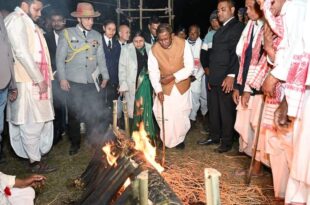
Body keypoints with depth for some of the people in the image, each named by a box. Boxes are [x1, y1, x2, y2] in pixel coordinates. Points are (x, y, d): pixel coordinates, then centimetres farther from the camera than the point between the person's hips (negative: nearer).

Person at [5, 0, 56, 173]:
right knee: (32, 123, -2)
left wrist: (44, 77, 8)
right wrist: (39, 79, -16)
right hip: (28, 82, -9)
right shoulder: (17, 20, -7)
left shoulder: (28, 23, 20)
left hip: (37, 81, 9)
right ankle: (35, 162, 8)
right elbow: (22, 53, -16)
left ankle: (37, 156, 22)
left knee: (41, 121, 12)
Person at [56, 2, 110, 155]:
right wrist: (62, 78, -7)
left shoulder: (97, 36, 11)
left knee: (96, 112, 1)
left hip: (93, 82, 2)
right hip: (74, 82, -2)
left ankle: (94, 140, 21)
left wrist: (105, 76, 9)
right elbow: (60, 58, -1)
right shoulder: (67, 33, 1)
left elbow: (101, 58, 14)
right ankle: (75, 143, 22)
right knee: (73, 114, 6)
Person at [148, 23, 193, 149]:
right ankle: (169, 141, 17)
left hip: (182, 85, 0)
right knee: (165, 114, -4)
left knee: (181, 113, 9)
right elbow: (153, 71, -12)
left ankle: (179, 138, 31)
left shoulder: (183, 44, -17)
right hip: (165, 87, 0)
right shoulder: (154, 49, -14)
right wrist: (158, 90, -22)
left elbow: (189, 67, -16)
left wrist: (174, 76, -25)